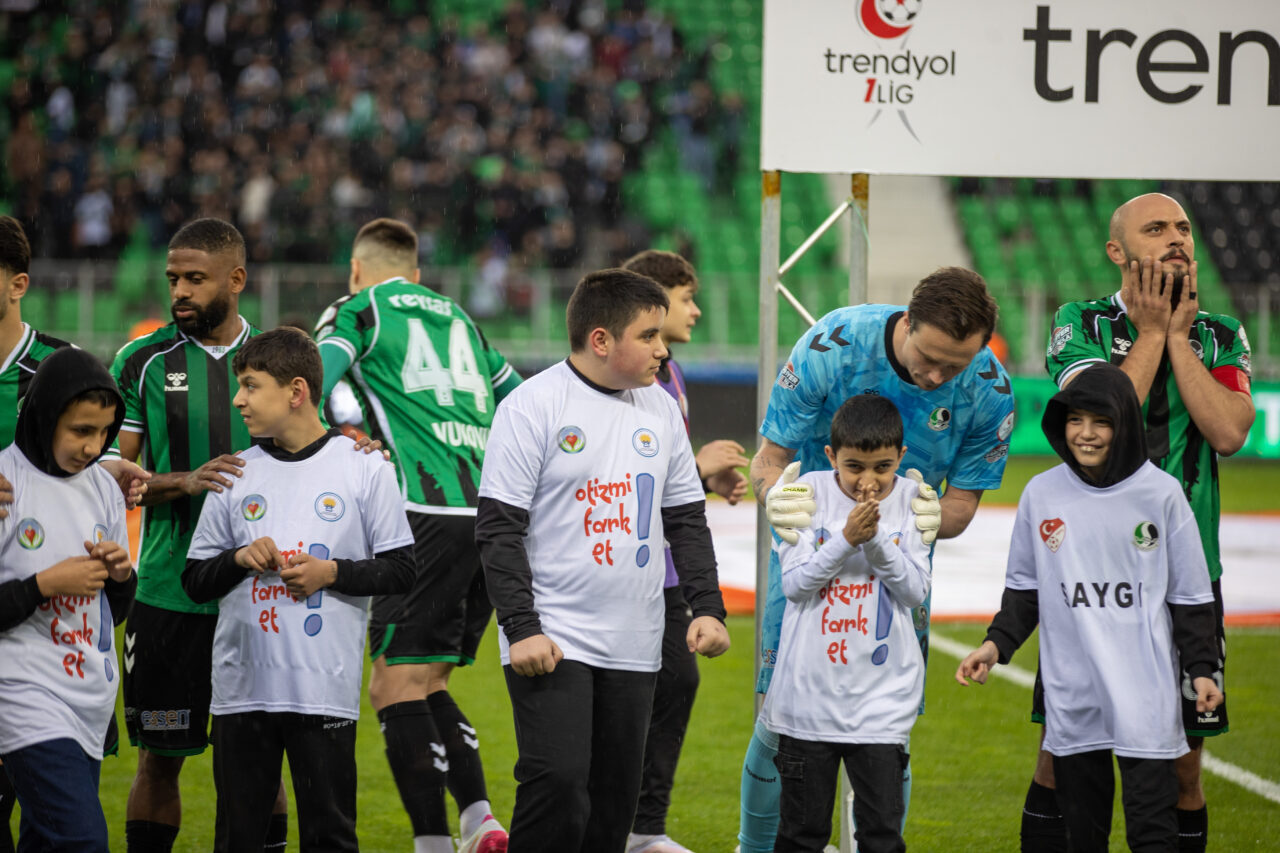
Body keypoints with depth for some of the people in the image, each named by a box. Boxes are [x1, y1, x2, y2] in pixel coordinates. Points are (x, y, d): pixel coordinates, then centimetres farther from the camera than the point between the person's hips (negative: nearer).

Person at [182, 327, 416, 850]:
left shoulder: (364, 469, 1)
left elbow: (400, 570, 2)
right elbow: (195, 581, 14)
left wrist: (330, 572, -11)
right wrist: (240, 559, -6)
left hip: (325, 689, -3)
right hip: (242, 686, 3)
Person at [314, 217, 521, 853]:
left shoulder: (357, 311, 10)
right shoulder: (458, 318, 27)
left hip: (430, 512, -6)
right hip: (492, 510, 6)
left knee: (396, 686, -4)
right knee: (425, 685, 14)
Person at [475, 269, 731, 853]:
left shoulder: (660, 410, 11)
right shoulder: (534, 406, -7)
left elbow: (687, 520, 18)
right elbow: (498, 529, -9)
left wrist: (706, 607, 5)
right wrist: (521, 628, -16)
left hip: (633, 646, 6)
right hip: (552, 640, -6)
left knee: (615, 799, 6)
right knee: (558, 783, -17)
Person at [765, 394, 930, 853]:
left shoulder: (910, 500, 0)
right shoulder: (812, 491, -2)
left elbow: (915, 590, -5)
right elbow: (794, 583, -7)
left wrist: (876, 542, -19)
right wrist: (846, 539, -19)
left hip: (882, 696, 0)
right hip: (810, 691, 0)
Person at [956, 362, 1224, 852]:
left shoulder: (1161, 495, -1)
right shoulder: (1042, 494, 5)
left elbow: (1189, 596, 4)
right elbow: (1024, 590, 14)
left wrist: (1201, 668, -2)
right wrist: (996, 645, 2)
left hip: (1145, 697, -3)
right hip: (1071, 697, 3)